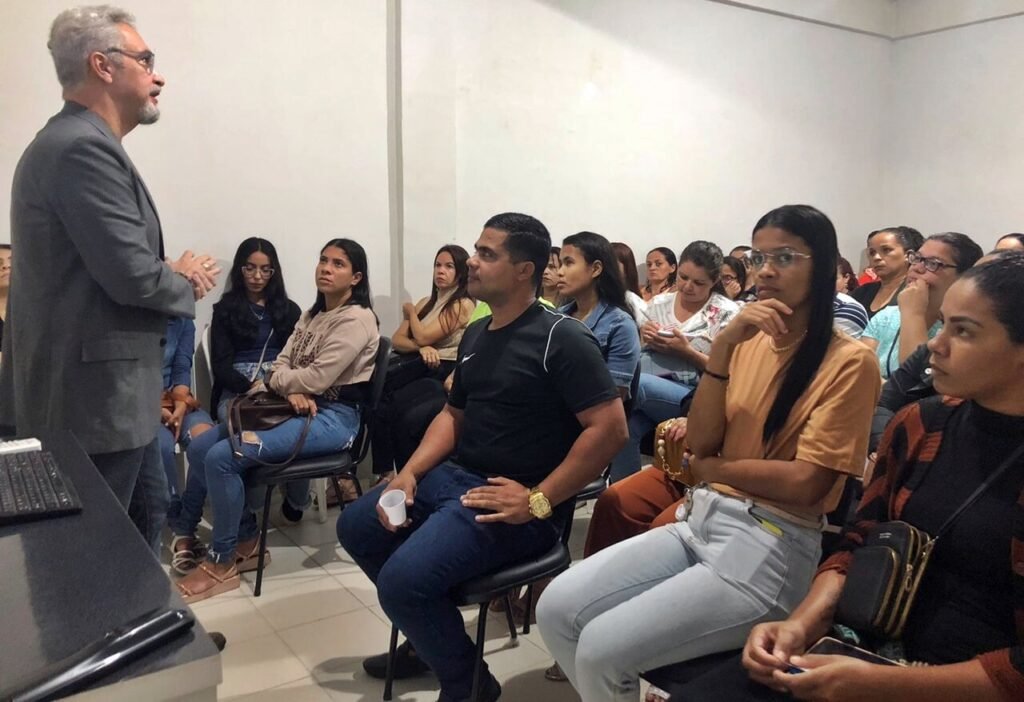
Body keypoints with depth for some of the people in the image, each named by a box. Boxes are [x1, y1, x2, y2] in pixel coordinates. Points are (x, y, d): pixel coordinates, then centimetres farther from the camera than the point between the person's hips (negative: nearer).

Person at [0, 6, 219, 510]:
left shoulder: (63, 141, 16)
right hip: (95, 399, -11)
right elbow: (133, 276, -23)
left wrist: (172, 275, 3)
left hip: (68, 387, 11)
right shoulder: (85, 147, -18)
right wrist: (187, 281, -3)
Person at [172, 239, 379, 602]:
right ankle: (244, 540, 5)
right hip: (299, 408, 9)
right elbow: (281, 364, 10)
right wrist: (292, 391, -13)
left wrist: (274, 379, 0)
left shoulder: (357, 319, -11)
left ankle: (222, 563, -5)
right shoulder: (312, 315, 18)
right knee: (202, 447, -4)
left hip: (334, 418, -9)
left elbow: (316, 378, -18)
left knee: (221, 457, -21)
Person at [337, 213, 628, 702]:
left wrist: (538, 500, -23)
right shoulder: (476, 334, 12)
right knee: (355, 526, 14)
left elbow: (609, 428, -22)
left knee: (402, 578, -23)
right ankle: (429, 638, 29)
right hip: (455, 476, 9)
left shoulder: (562, 338, -15)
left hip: (514, 504, -9)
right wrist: (410, 472, 4)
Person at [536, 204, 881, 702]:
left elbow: (806, 481, -16)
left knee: (602, 649, -18)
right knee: (556, 609, -7)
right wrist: (722, 347, -9)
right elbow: (700, 442, 1)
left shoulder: (849, 361, -9)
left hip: (770, 545, -6)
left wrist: (711, 468, -3)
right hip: (700, 519, 6)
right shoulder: (751, 340, 10)